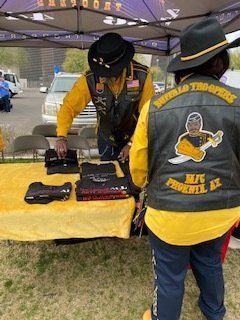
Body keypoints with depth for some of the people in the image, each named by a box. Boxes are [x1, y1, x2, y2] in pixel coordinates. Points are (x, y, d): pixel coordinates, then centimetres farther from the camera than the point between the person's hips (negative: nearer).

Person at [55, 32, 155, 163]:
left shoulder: (142, 76, -21)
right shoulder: (90, 79, -19)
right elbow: (69, 107, -16)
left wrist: (132, 144, -19)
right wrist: (61, 137, -31)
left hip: (136, 139, -1)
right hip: (106, 141, 1)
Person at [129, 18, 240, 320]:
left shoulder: (154, 106, -13)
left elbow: (138, 162, -2)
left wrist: (142, 184, 20)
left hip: (169, 213, -2)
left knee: (170, 276, 18)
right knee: (209, 262, 30)